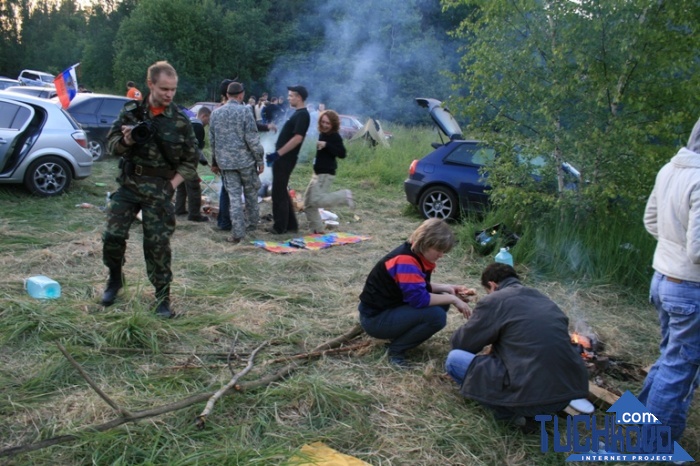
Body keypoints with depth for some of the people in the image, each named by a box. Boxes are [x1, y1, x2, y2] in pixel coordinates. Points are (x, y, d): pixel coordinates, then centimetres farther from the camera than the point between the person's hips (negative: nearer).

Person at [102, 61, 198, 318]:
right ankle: (115, 279, 27)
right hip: (128, 184, 2)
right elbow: (112, 143, 5)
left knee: (158, 244, -1)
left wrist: (173, 183, -7)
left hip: (159, 190, -2)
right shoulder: (131, 111, 1)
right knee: (113, 236, -2)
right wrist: (125, 140, -17)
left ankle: (163, 298, 12)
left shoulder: (180, 120, -3)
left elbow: (191, 159, 3)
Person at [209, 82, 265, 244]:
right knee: (251, 194, 15)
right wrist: (260, 160, -5)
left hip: (225, 162, 3)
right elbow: (252, 139, -12)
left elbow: (212, 139, 12)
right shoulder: (244, 111, -9)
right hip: (245, 160, -3)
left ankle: (238, 232, -1)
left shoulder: (216, 113, 6)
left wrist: (216, 160, 22)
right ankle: (252, 224, 27)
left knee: (234, 197, 3)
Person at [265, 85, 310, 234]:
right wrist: (277, 154, 17)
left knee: (278, 193, -3)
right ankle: (291, 224, 22)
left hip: (285, 159, -10)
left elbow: (297, 138, -24)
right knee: (282, 192, 15)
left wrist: (278, 154, -23)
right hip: (283, 158, 10)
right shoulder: (297, 113, 16)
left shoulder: (302, 115, -15)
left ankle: (280, 227, 5)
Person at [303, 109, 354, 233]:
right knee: (308, 202, 10)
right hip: (318, 173, 9)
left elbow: (342, 154, -24)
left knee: (317, 200, -21)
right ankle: (317, 229, 18)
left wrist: (326, 145, -28)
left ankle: (344, 195, -6)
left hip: (326, 174, -9)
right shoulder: (322, 134, 12)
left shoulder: (335, 136, -13)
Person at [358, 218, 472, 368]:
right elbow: (419, 299, -29)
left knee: (440, 301, 4)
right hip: (375, 317, -10)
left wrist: (446, 288, 3)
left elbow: (420, 287, 17)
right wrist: (452, 299, -18)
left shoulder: (417, 254, 4)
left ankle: (400, 337, 7)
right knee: (436, 315, -23)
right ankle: (396, 349, -8)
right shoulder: (406, 260, -25)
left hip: (392, 307, 10)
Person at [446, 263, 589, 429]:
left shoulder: (492, 300, 0)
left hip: (532, 393, -8)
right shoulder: (544, 299, 19)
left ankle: (514, 411, -1)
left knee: (454, 359, 6)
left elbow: (460, 343, 9)